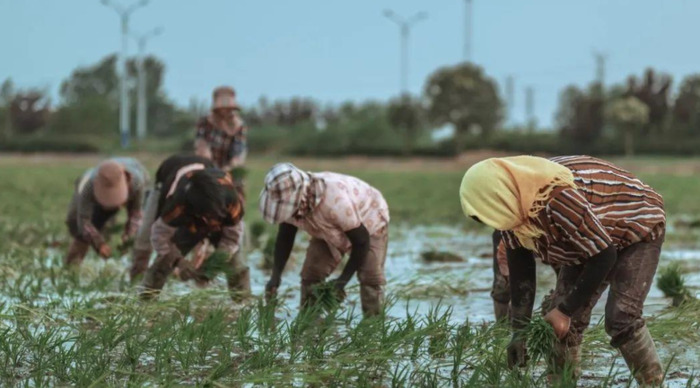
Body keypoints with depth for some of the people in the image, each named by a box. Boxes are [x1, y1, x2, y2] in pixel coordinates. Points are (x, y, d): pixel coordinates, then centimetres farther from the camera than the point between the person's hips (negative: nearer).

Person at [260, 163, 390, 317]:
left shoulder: (334, 201, -46)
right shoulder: (289, 200, -27)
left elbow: (361, 241, -34)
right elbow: (285, 237, -11)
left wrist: (344, 279, -33)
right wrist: (275, 276, -24)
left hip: (368, 220, -6)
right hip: (331, 230, 6)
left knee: (370, 277, -20)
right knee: (311, 274, -5)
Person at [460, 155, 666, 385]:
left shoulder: (558, 199, -41)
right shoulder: (512, 204, -16)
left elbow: (603, 257, -33)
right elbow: (520, 271, -4)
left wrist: (565, 310, -26)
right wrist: (519, 330, -9)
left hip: (638, 225, -8)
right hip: (589, 241, 8)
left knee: (621, 319, -22)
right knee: (564, 321, -1)